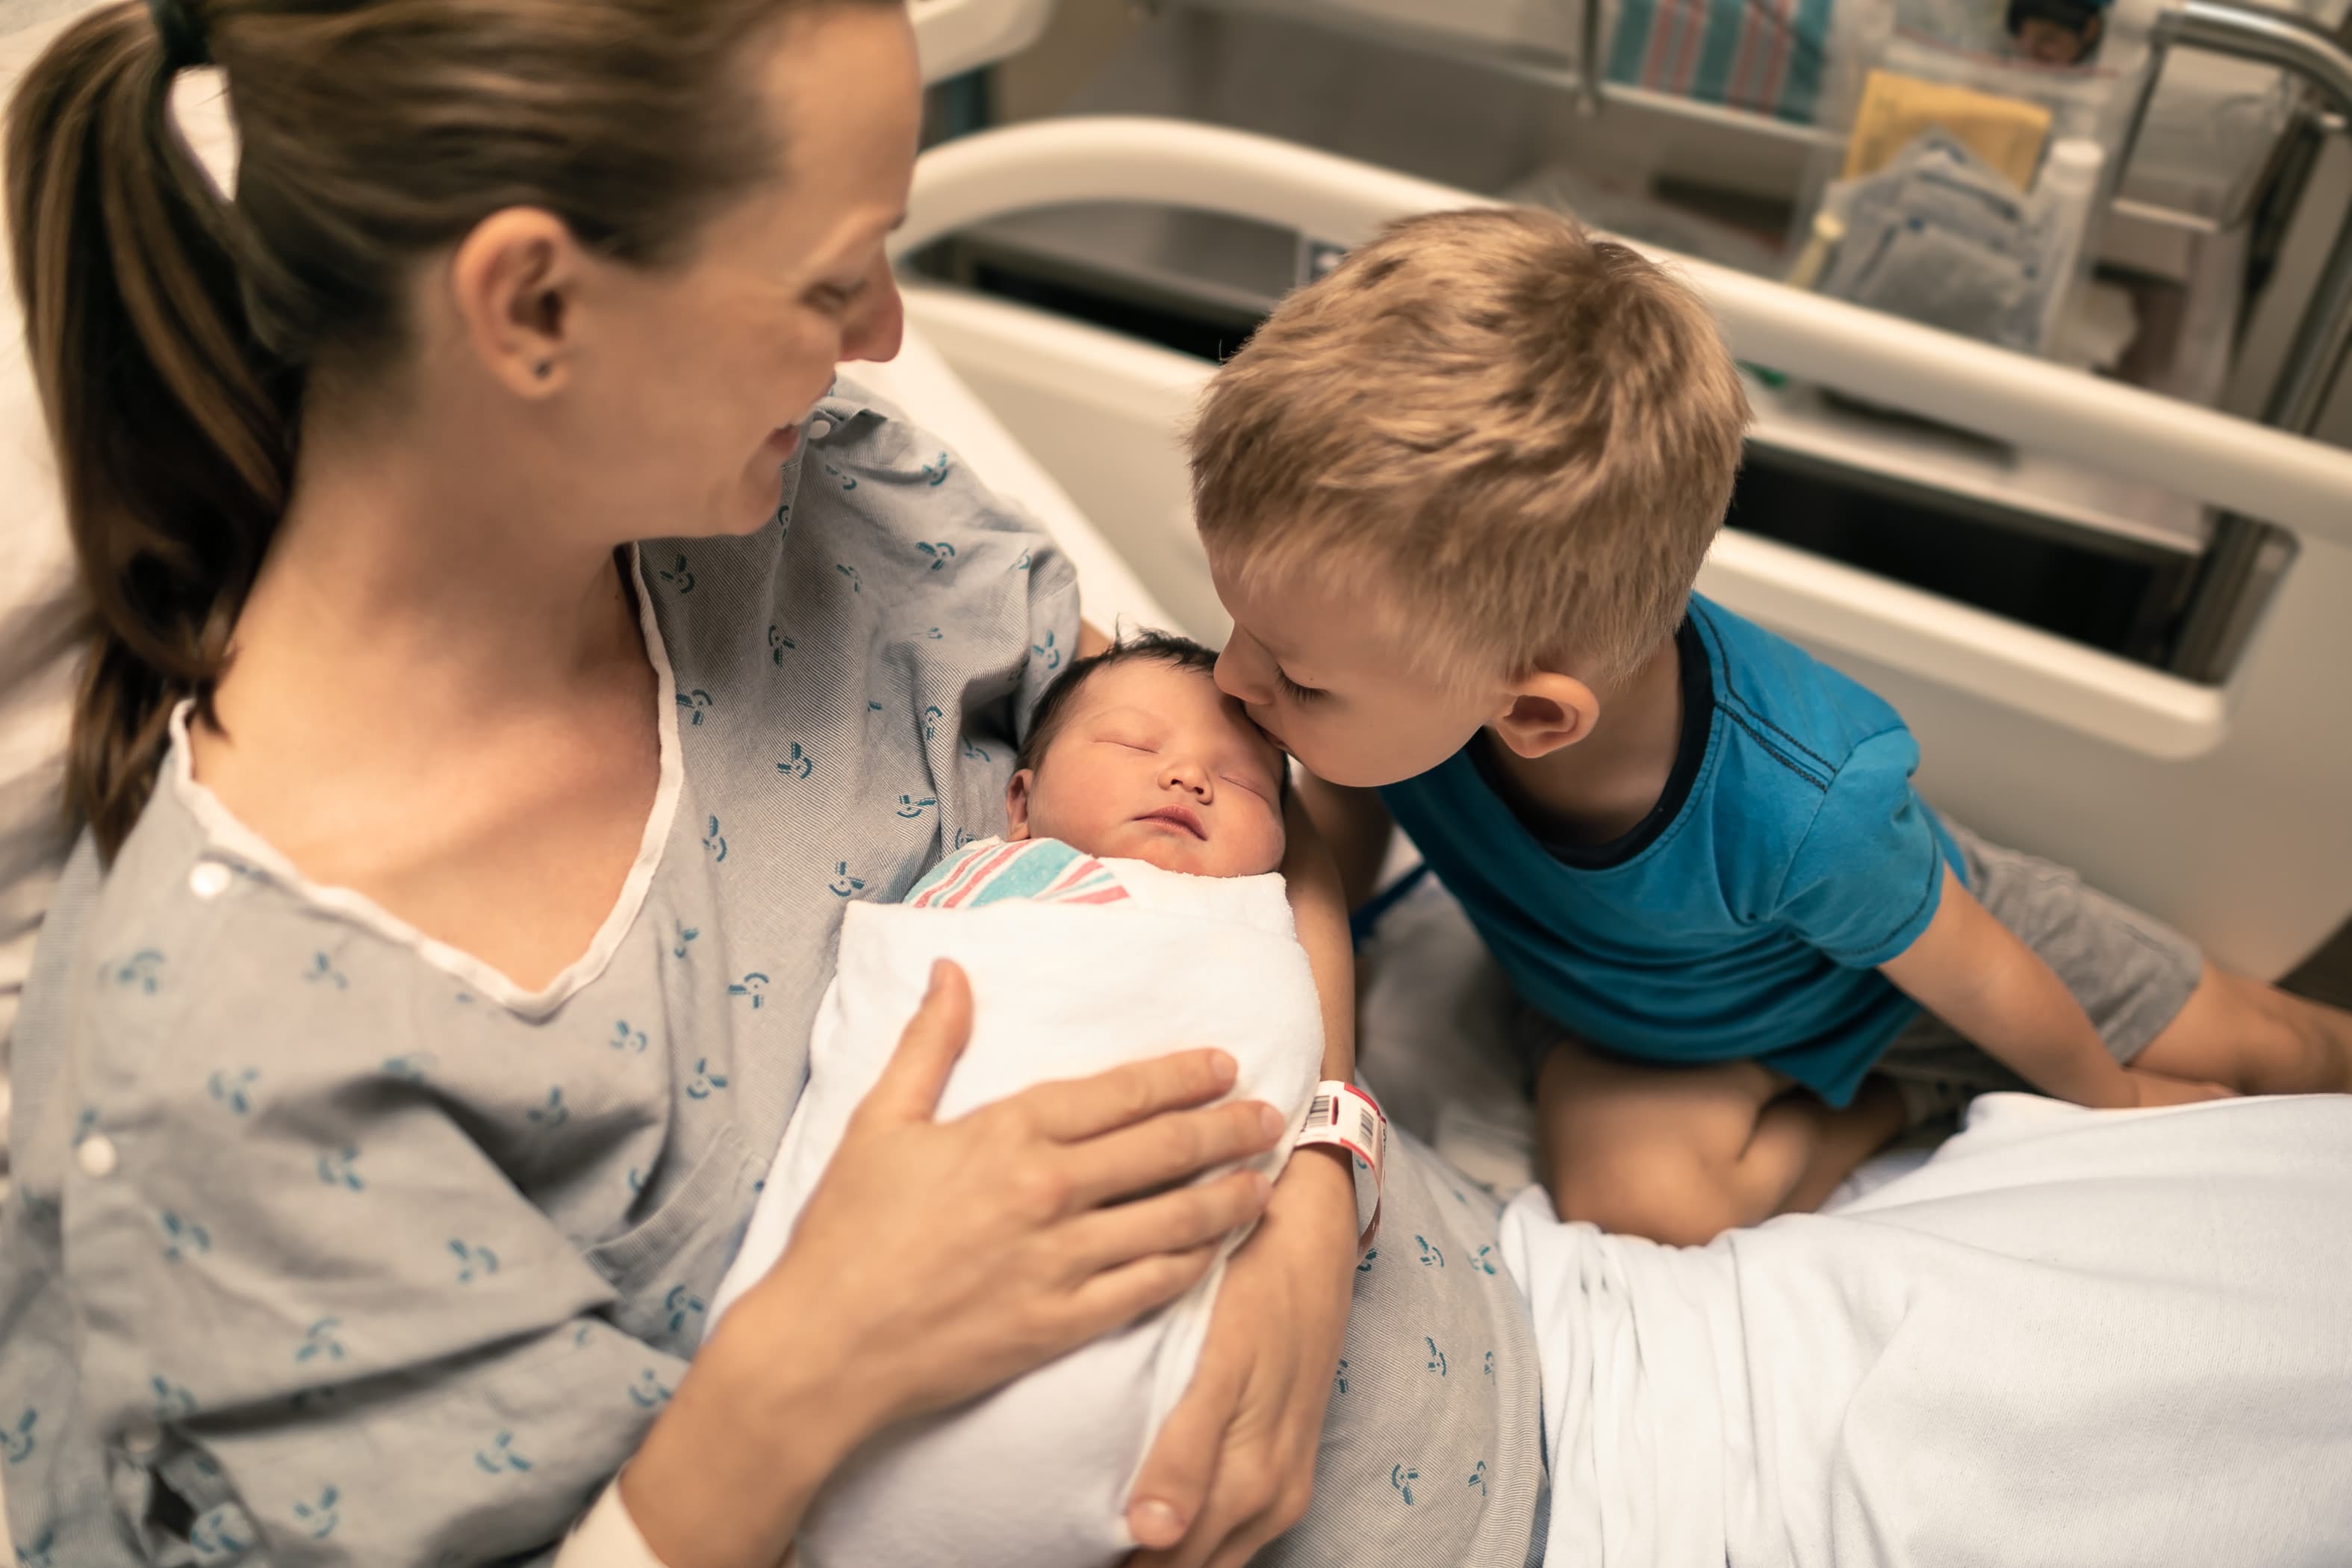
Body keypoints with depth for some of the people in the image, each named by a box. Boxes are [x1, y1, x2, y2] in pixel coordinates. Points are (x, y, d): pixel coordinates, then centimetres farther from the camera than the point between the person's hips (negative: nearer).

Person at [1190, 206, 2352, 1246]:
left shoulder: (1803, 810, -44)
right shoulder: (1407, 666, -36)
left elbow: (1972, 974, -22)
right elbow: (1338, 864, -13)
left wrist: (2110, 1102, -3)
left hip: (1873, 961, -2)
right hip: (1629, 1023, 3)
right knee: (1629, 1198, -27)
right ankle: (1899, 1101, 1)